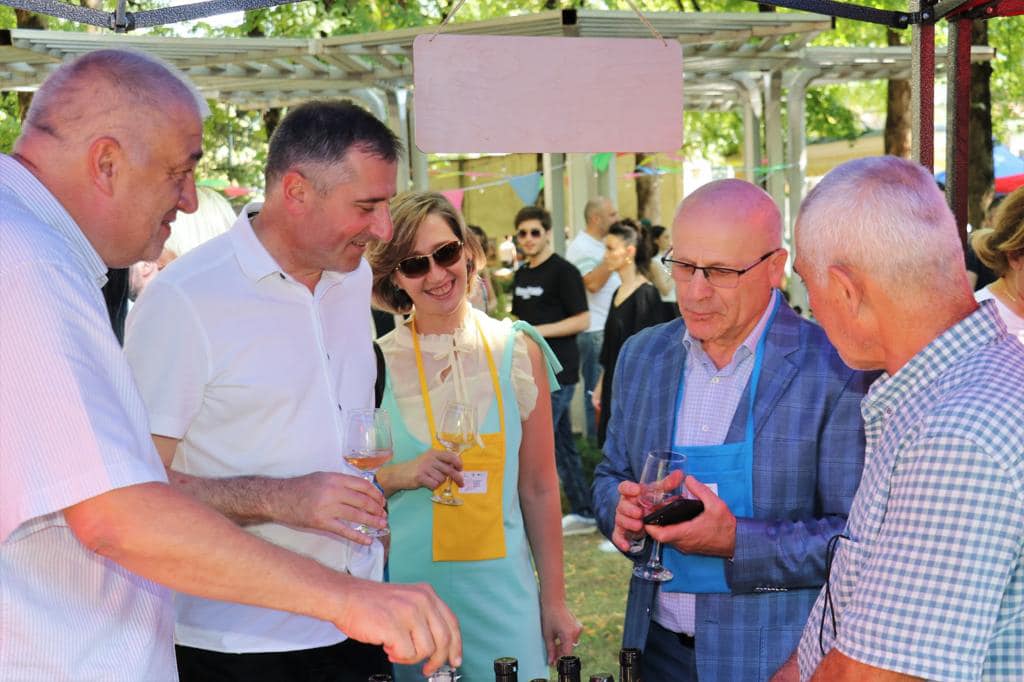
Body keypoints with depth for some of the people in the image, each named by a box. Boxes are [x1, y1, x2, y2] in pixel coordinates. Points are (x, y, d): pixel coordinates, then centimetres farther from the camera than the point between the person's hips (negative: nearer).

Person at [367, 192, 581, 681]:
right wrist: (401, 476, -14)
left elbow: (538, 488, 4)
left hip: (500, 586, 1)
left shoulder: (517, 351, 0)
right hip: (407, 586, 0)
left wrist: (554, 600, 3)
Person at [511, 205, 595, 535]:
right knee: (562, 445, 12)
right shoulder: (522, 274, 14)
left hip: (557, 371, -8)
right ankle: (584, 513, 20)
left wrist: (538, 331, -20)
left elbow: (582, 320, -14)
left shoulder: (563, 272, -10)